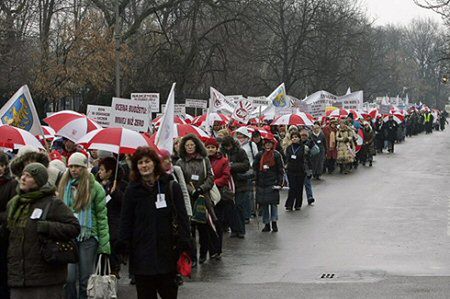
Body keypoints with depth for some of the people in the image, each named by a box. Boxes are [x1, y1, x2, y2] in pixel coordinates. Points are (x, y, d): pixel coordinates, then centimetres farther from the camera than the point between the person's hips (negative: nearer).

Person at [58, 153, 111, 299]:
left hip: (88, 236, -2)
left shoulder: (95, 187, 0)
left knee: (86, 279, 4)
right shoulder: (63, 186, 10)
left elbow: (102, 216, -2)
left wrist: (104, 243, -7)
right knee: (69, 278, -7)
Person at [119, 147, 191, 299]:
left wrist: (184, 244, -7)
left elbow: (182, 217, 1)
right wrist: (124, 245, 0)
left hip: (167, 250, -1)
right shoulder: (132, 190, 6)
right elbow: (125, 221, 8)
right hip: (141, 255, 1)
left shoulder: (171, 186, 2)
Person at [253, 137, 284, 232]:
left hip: (272, 183, -3)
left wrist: (279, 183, -7)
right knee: (264, 204, 5)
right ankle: (266, 224, 11)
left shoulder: (276, 155, 0)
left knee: (273, 203, -6)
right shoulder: (260, 155, 8)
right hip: (261, 183, 3)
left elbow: (280, 170, 0)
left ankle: (274, 222, -2)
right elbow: (255, 167, 11)